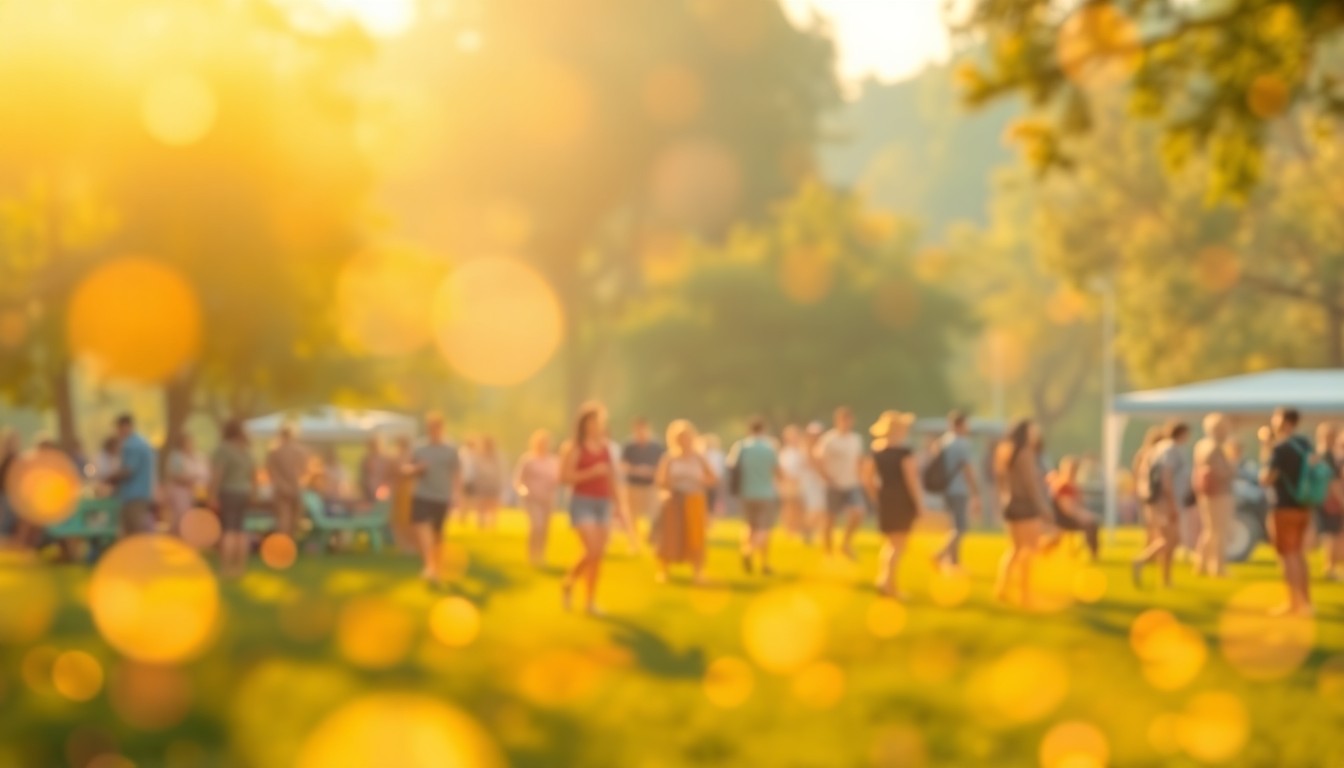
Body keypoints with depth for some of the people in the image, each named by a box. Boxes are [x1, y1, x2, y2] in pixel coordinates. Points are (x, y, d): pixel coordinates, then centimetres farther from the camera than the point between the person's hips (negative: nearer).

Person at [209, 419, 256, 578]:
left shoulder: (223, 449, -13)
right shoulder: (246, 451, 11)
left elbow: (216, 474, -19)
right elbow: (253, 474, 15)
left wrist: (213, 497, -18)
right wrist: (252, 494, 20)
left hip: (227, 493, -8)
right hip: (243, 493, 8)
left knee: (227, 531, -9)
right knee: (240, 531, 10)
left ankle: (226, 568, -13)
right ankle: (241, 567, 9)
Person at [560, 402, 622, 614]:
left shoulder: (606, 447, 10)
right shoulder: (575, 448, -6)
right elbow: (564, 477, -12)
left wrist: (617, 503, 15)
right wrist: (592, 472, -20)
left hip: (603, 504, 5)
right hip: (582, 502, -5)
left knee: (599, 556, 3)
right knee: (592, 552, -16)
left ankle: (591, 601, 11)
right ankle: (568, 584, 7)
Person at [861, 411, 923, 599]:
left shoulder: (876, 451, 5)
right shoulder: (904, 452, -14)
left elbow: (866, 477, 6)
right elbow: (911, 480, -16)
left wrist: (876, 497, 13)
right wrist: (919, 504, -10)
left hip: (885, 499, 6)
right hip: (903, 500, -6)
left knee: (889, 544, 19)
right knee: (898, 546, -2)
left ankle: (883, 578, 13)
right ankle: (888, 582, -12)